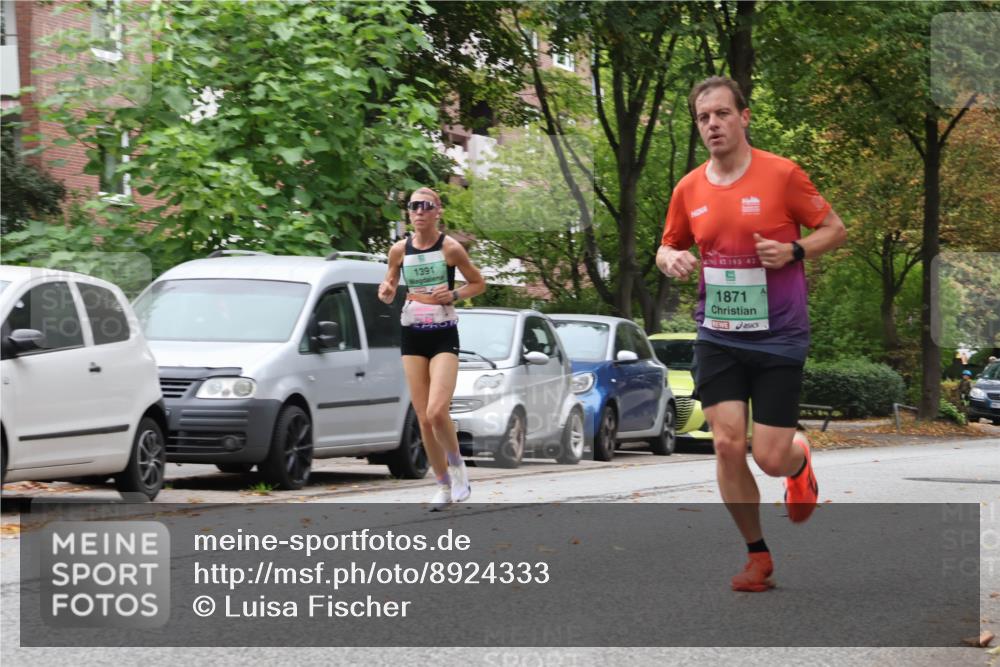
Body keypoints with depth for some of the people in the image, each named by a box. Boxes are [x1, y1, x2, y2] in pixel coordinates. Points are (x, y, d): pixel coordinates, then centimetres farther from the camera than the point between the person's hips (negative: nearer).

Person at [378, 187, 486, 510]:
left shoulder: (451, 248, -5)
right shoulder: (400, 250, 3)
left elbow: (478, 283, 5)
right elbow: (390, 287, 15)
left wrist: (454, 295, -13)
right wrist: (386, 292, -8)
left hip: (444, 337, -3)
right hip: (412, 336, 3)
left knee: (437, 412, -19)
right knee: (424, 419, 2)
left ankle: (457, 465, 7)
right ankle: (444, 485, 15)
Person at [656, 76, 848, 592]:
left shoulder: (782, 174, -8)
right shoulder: (689, 189, 3)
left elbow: (835, 229, 0)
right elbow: (668, 245, 18)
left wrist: (794, 250, -19)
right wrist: (671, 259, -6)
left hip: (778, 337, -3)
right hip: (718, 336, 3)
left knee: (770, 458, -4)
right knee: (727, 445, -7)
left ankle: (799, 459, 35)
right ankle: (757, 555, 11)